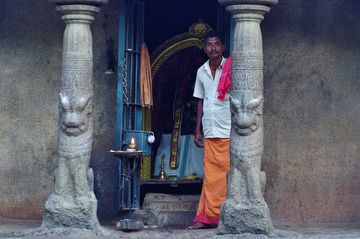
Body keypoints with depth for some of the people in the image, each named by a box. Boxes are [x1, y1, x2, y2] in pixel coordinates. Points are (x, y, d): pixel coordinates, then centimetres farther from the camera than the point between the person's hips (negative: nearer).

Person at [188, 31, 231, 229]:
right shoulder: (201, 72, 13)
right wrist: (197, 131, 14)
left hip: (228, 131, -4)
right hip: (210, 131, 4)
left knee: (227, 174, -4)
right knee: (210, 175, 4)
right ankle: (208, 217, 5)